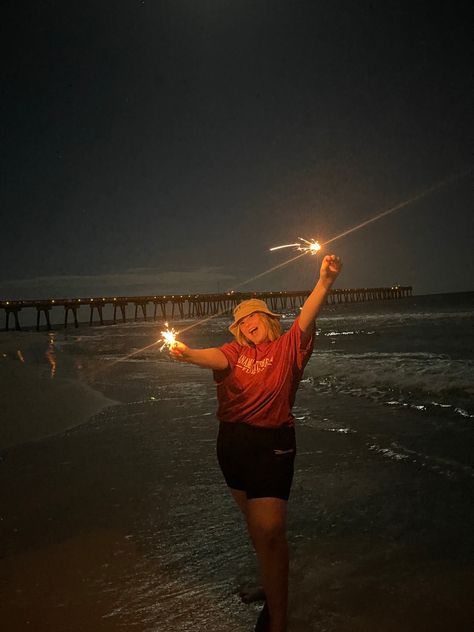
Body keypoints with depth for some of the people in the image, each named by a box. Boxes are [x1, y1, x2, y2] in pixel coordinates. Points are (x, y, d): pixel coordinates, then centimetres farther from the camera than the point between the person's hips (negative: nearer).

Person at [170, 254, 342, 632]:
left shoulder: (288, 348, -2)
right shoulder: (236, 351, 7)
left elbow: (307, 318, -19)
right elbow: (217, 358, -14)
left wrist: (325, 282, -36)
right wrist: (188, 354, -37)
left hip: (272, 444, -5)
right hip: (232, 442, 5)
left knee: (269, 530, -10)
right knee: (254, 520, 22)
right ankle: (271, 581, 48)